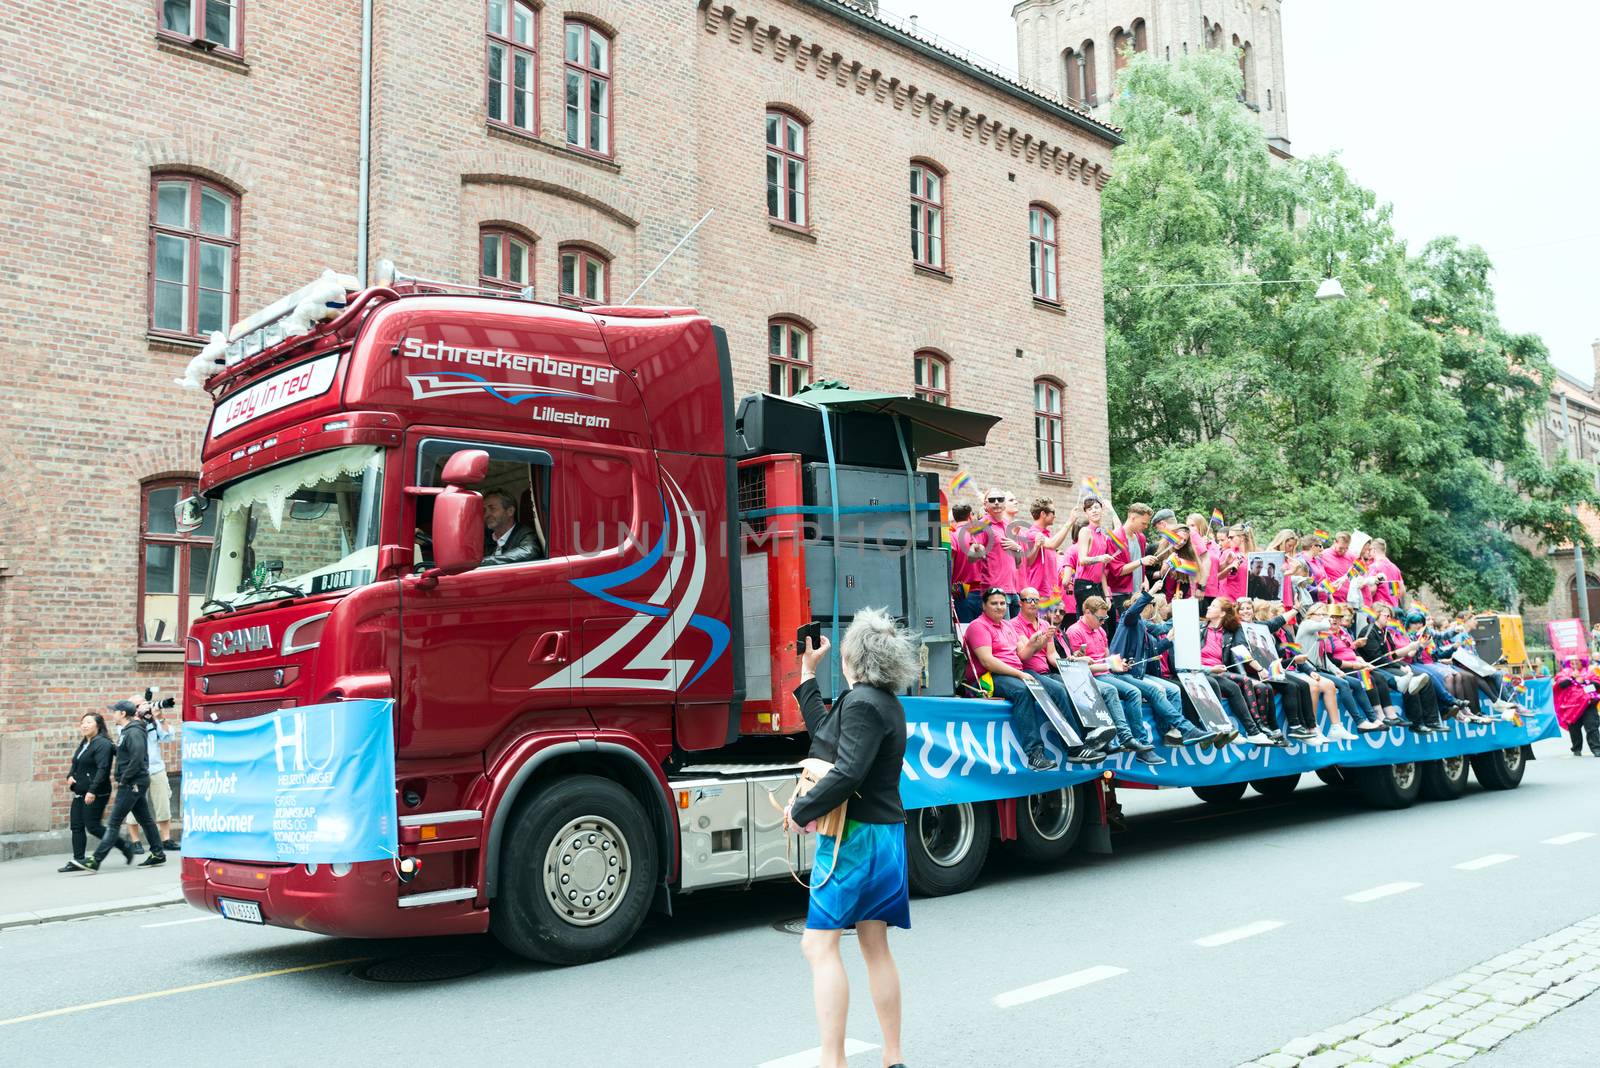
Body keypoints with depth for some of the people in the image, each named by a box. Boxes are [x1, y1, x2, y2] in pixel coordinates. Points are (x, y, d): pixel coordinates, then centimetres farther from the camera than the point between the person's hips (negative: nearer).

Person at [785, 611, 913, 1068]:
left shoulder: (862, 703, -16)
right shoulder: (885, 702, 14)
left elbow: (847, 773, -25)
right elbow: (826, 734, 24)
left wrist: (800, 811, -15)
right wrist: (807, 674, 28)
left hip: (855, 837, -10)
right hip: (883, 836, 10)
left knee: (819, 943, -7)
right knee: (875, 946, 14)